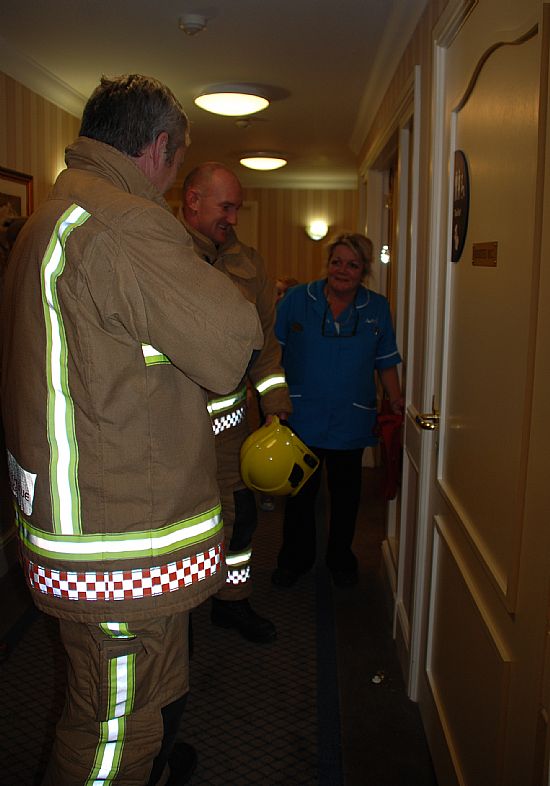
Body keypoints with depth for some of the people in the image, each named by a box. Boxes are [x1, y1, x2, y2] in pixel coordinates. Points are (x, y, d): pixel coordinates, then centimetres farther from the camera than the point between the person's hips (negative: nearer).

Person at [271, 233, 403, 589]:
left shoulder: (378, 308, 3)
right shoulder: (296, 300, -3)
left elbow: (386, 362, 11)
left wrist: (397, 399, 1)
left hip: (351, 422, 2)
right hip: (302, 418, -1)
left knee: (346, 493, 14)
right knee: (300, 491, 9)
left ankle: (341, 558, 34)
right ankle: (295, 558, 30)